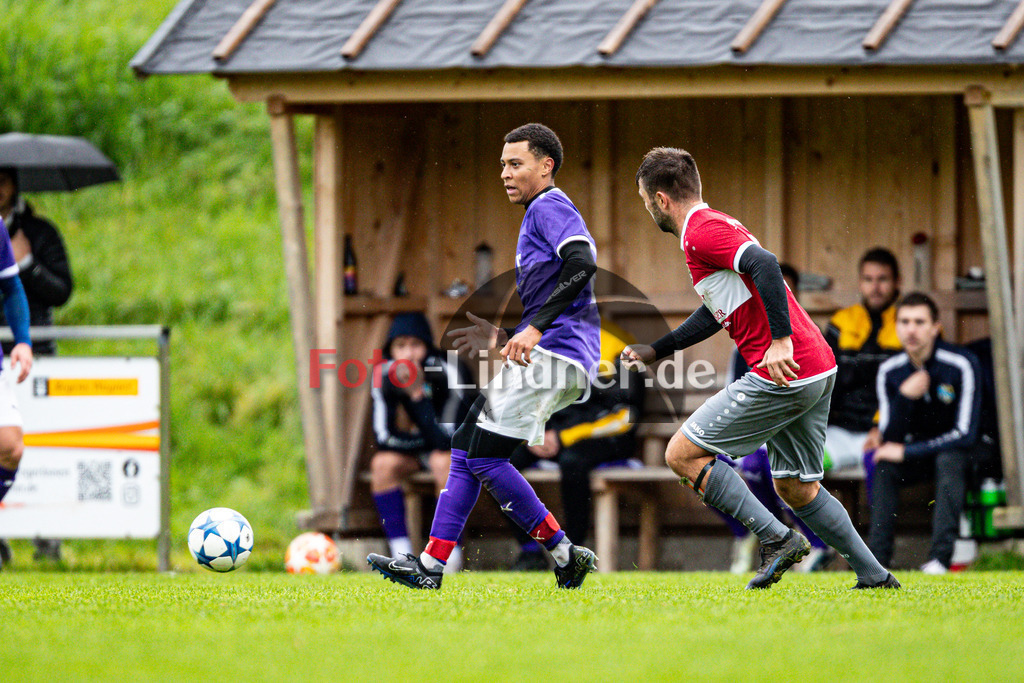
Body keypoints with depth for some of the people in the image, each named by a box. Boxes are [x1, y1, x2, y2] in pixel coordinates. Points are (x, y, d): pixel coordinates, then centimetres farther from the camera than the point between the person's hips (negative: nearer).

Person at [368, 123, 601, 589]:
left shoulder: (550, 208, -5)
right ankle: (431, 564, 7)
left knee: (486, 456, -13)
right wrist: (503, 336, 21)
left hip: (554, 354, -11)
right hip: (539, 356, 11)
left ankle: (564, 554, -8)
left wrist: (534, 329, -26)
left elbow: (582, 265, -23)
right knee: (466, 446, 8)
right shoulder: (539, 214, 26)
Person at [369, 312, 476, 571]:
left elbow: (448, 440, -34)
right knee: (383, 463, -22)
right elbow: (383, 439, -13)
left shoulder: (448, 373, -28)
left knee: (443, 461, -35)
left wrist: (418, 394, -35)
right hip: (415, 451, 5)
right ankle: (402, 557, -20)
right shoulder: (385, 375, -14)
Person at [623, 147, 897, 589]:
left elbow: (765, 265, -26)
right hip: (818, 370, 10)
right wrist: (655, 350, 35)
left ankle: (776, 538, -9)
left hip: (783, 372, -10)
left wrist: (781, 339, -31)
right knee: (795, 488, 19)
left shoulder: (701, 233, -10)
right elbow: (716, 313, 33)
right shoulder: (714, 225, 22)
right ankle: (874, 576, 17)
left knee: (683, 454, -4)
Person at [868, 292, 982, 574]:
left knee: (949, 460, -36)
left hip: (957, 452, -4)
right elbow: (890, 437, -8)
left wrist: (906, 453, -25)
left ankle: (940, 558, -41)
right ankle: (877, 559, -27)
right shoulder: (890, 371, -6)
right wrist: (904, 397, -27)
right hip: (921, 451, 4)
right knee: (884, 466, -24)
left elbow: (965, 434, -22)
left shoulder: (961, 365, -19)